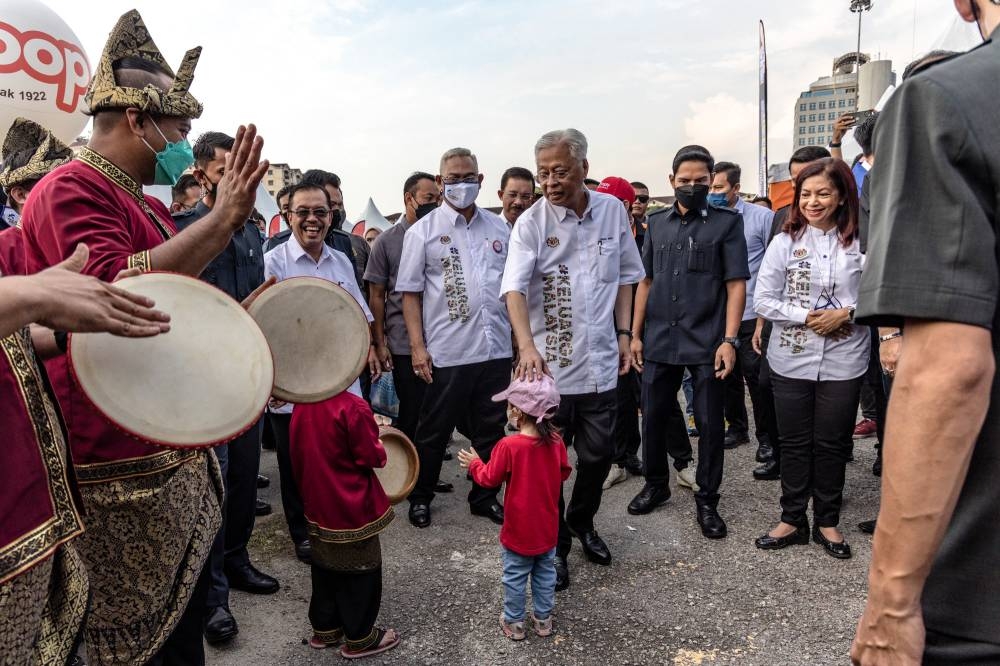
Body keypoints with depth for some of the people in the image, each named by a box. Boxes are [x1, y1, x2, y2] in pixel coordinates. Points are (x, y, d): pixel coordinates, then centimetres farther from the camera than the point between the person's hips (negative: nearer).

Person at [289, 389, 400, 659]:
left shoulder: (302, 404, -2)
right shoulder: (352, 407, -25)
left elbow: (298, 455, 10)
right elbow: (371, 457, -17)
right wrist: (380, 447, 2)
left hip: (318, 504, 7)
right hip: (352, 507, -7)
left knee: (325, 566, 21)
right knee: (359, 570, 9)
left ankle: (324, 629, 36)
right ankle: (359, 639, 22)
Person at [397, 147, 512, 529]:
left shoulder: (499, 228, 9)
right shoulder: (423, 231, -2)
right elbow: (410, 293, -2)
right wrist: (417, 346, -9)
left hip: (496, 349, 4)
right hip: (446, 353, -4)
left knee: (491, 430, 14)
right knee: (434, 431, 9)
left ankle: (484, 497, 32)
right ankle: (420, 498, 29)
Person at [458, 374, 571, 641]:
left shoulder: (508, 446, -24)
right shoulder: (556, 441, -10)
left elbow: (490, 479, -12)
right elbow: (564, 472, 5)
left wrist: (474, 464, 6)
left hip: (519, 530, -4)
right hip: (548, 528, 4)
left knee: (515, 577, 14)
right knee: (545, 573, 20)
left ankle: (514, 623, 27)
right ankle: (543, 619, 33)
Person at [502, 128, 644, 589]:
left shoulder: (613, 210, 2)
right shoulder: (531, 223, -10)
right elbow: (514, 288, -21)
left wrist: (624, 333, 8)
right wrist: (526, 346, -36)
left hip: (601, 361, 3)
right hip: (549, 365, -3)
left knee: (598, 455, 15)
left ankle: (582, 523, 43)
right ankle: (554, 547, 29)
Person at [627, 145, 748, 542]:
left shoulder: (728, 222, 1)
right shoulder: (658, 227, 12)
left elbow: (736, 284, -4)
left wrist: (729, 339, -13)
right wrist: (635, 334, 8)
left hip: (707, 343, -3)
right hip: (659, 342, 4)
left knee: (710, 424, 4)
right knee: (653, 417, 11)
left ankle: (707, 501, 19)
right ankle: (656, 484, 31)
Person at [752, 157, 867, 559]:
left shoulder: (862, 243, -3)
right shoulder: (785, 242, -2)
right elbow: (763, 300, -4)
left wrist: (847, 314, -15)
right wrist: (807, 316, -14)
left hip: (843, 362, 0)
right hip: (791, 360, 0)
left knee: (832, 444, 11)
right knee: (794, 443, 11)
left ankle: (827, 522, 29)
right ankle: (792, 520, 25)